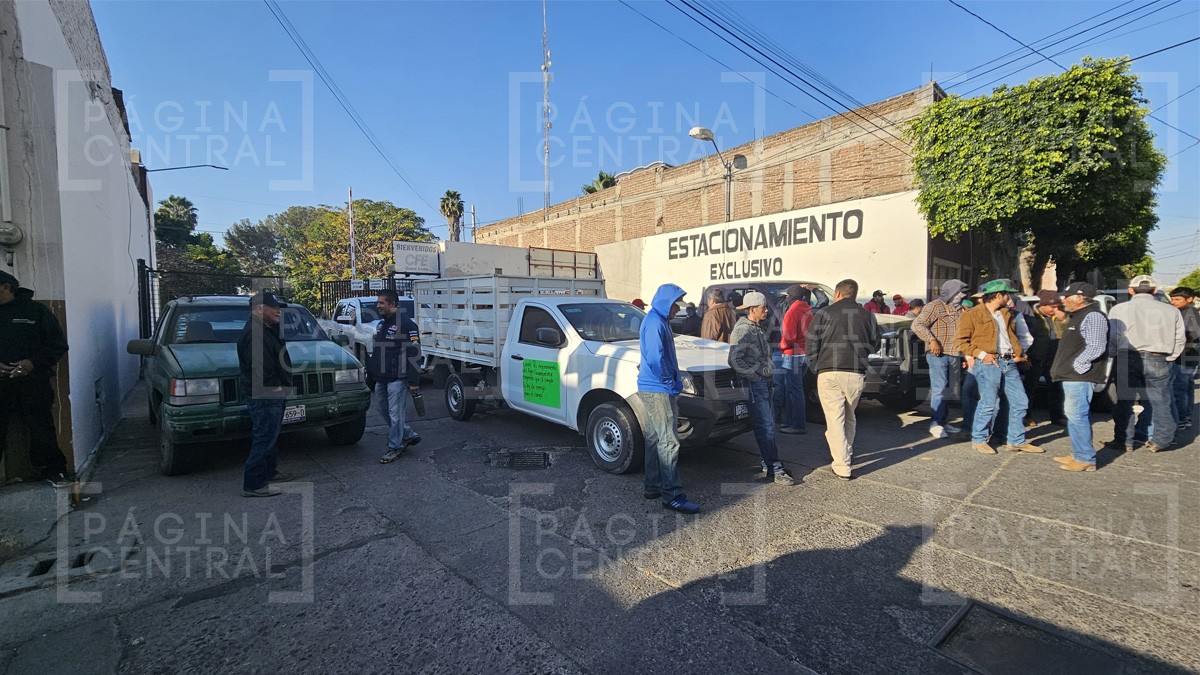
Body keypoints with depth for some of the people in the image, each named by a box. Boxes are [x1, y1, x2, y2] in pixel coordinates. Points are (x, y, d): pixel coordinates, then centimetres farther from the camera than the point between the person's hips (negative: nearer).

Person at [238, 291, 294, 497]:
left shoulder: (266, 329, 16)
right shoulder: (254, 332, -19)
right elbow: (259, 366, -25)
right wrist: (275, 387, -20)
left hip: (273, 395, 11)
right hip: (265, 396, -11)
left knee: (270, 436, 20)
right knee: (264, 439, -6)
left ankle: (269, 471, 33)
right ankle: (253, 484, 1)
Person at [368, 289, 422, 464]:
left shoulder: (406, 324, -13)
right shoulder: (381, 324, 16)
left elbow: (414, 354, -17)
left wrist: (414, 382, -19)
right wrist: (373, 373, 21)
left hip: (397, 379, -9)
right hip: (381, 379, 9)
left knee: (395, 414, -1)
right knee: (385, 411, 16)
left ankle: (394, 448, 13)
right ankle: (409, 435, 30)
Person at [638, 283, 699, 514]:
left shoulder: (660, 321, 18)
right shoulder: (654, 323, -15)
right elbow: (655, 359, -22)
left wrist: (673, 382, 15)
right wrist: (670, 383, -12)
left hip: (656, 389, 11)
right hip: (657, 390, -11)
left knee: (655, 439, 14)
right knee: (668, 441, -8)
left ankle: (652, 487, 24)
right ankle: (672, 495, -3)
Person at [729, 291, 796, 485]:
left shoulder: (759, 328, 16)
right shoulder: (742, 330, -14)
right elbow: (734, 360, -22)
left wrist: (769, 373, 16)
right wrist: (754, 376, -17)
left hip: (765, 382, 10)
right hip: (754, 385, -10)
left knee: (769, 424, 14)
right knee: (765, 427, -8)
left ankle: (767, 464, 25)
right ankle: (774, 470, -3)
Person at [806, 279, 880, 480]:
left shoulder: (824, 313, 0)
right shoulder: (868, 315, 11)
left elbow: (810, 343, -3)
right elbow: (874, 345, 16)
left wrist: (816, 365, 9)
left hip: (829, 373, -4)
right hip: (857, 374, 4)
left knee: (835, 419, 0)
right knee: (849, 416, 22)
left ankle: (842, 467, 0)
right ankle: (848, 454, 34)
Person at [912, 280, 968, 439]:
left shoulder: (960, 309, 17)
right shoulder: (935, 306, -6)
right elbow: (917, 324, -14)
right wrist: (931, 340, -23)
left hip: (955, 355, 8)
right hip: (938, 354, -8)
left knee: (949, 390, 11)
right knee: (939, 389, -10)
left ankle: (944, 421, 20)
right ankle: (935, 424, -5)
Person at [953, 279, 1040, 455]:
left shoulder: (1008, 314, 18)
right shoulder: (972, 315, -6)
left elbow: (1013, 336, 29)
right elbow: (961, 340, -9)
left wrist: (1019, 352, 14)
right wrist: (981, 354, -17)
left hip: (1009, 363, 8)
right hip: (988, 363, -8)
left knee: (1020, 402, 9)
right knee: (988, 403, -6)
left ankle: (1016, 441, 21)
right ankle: (978, 439, 8)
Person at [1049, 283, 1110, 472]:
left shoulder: (1093, 316, -14)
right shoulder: (1077, 316, 18)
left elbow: (1096, 347, -22)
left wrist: (1076, 365, -16)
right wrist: (1064, 368, 15)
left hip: (1079, 377, -11)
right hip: (1071, 376, 11)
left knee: (1077, 416, -7)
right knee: (1074, 416, 16)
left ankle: (1086, 459, 0)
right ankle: (1078, 454, 25)